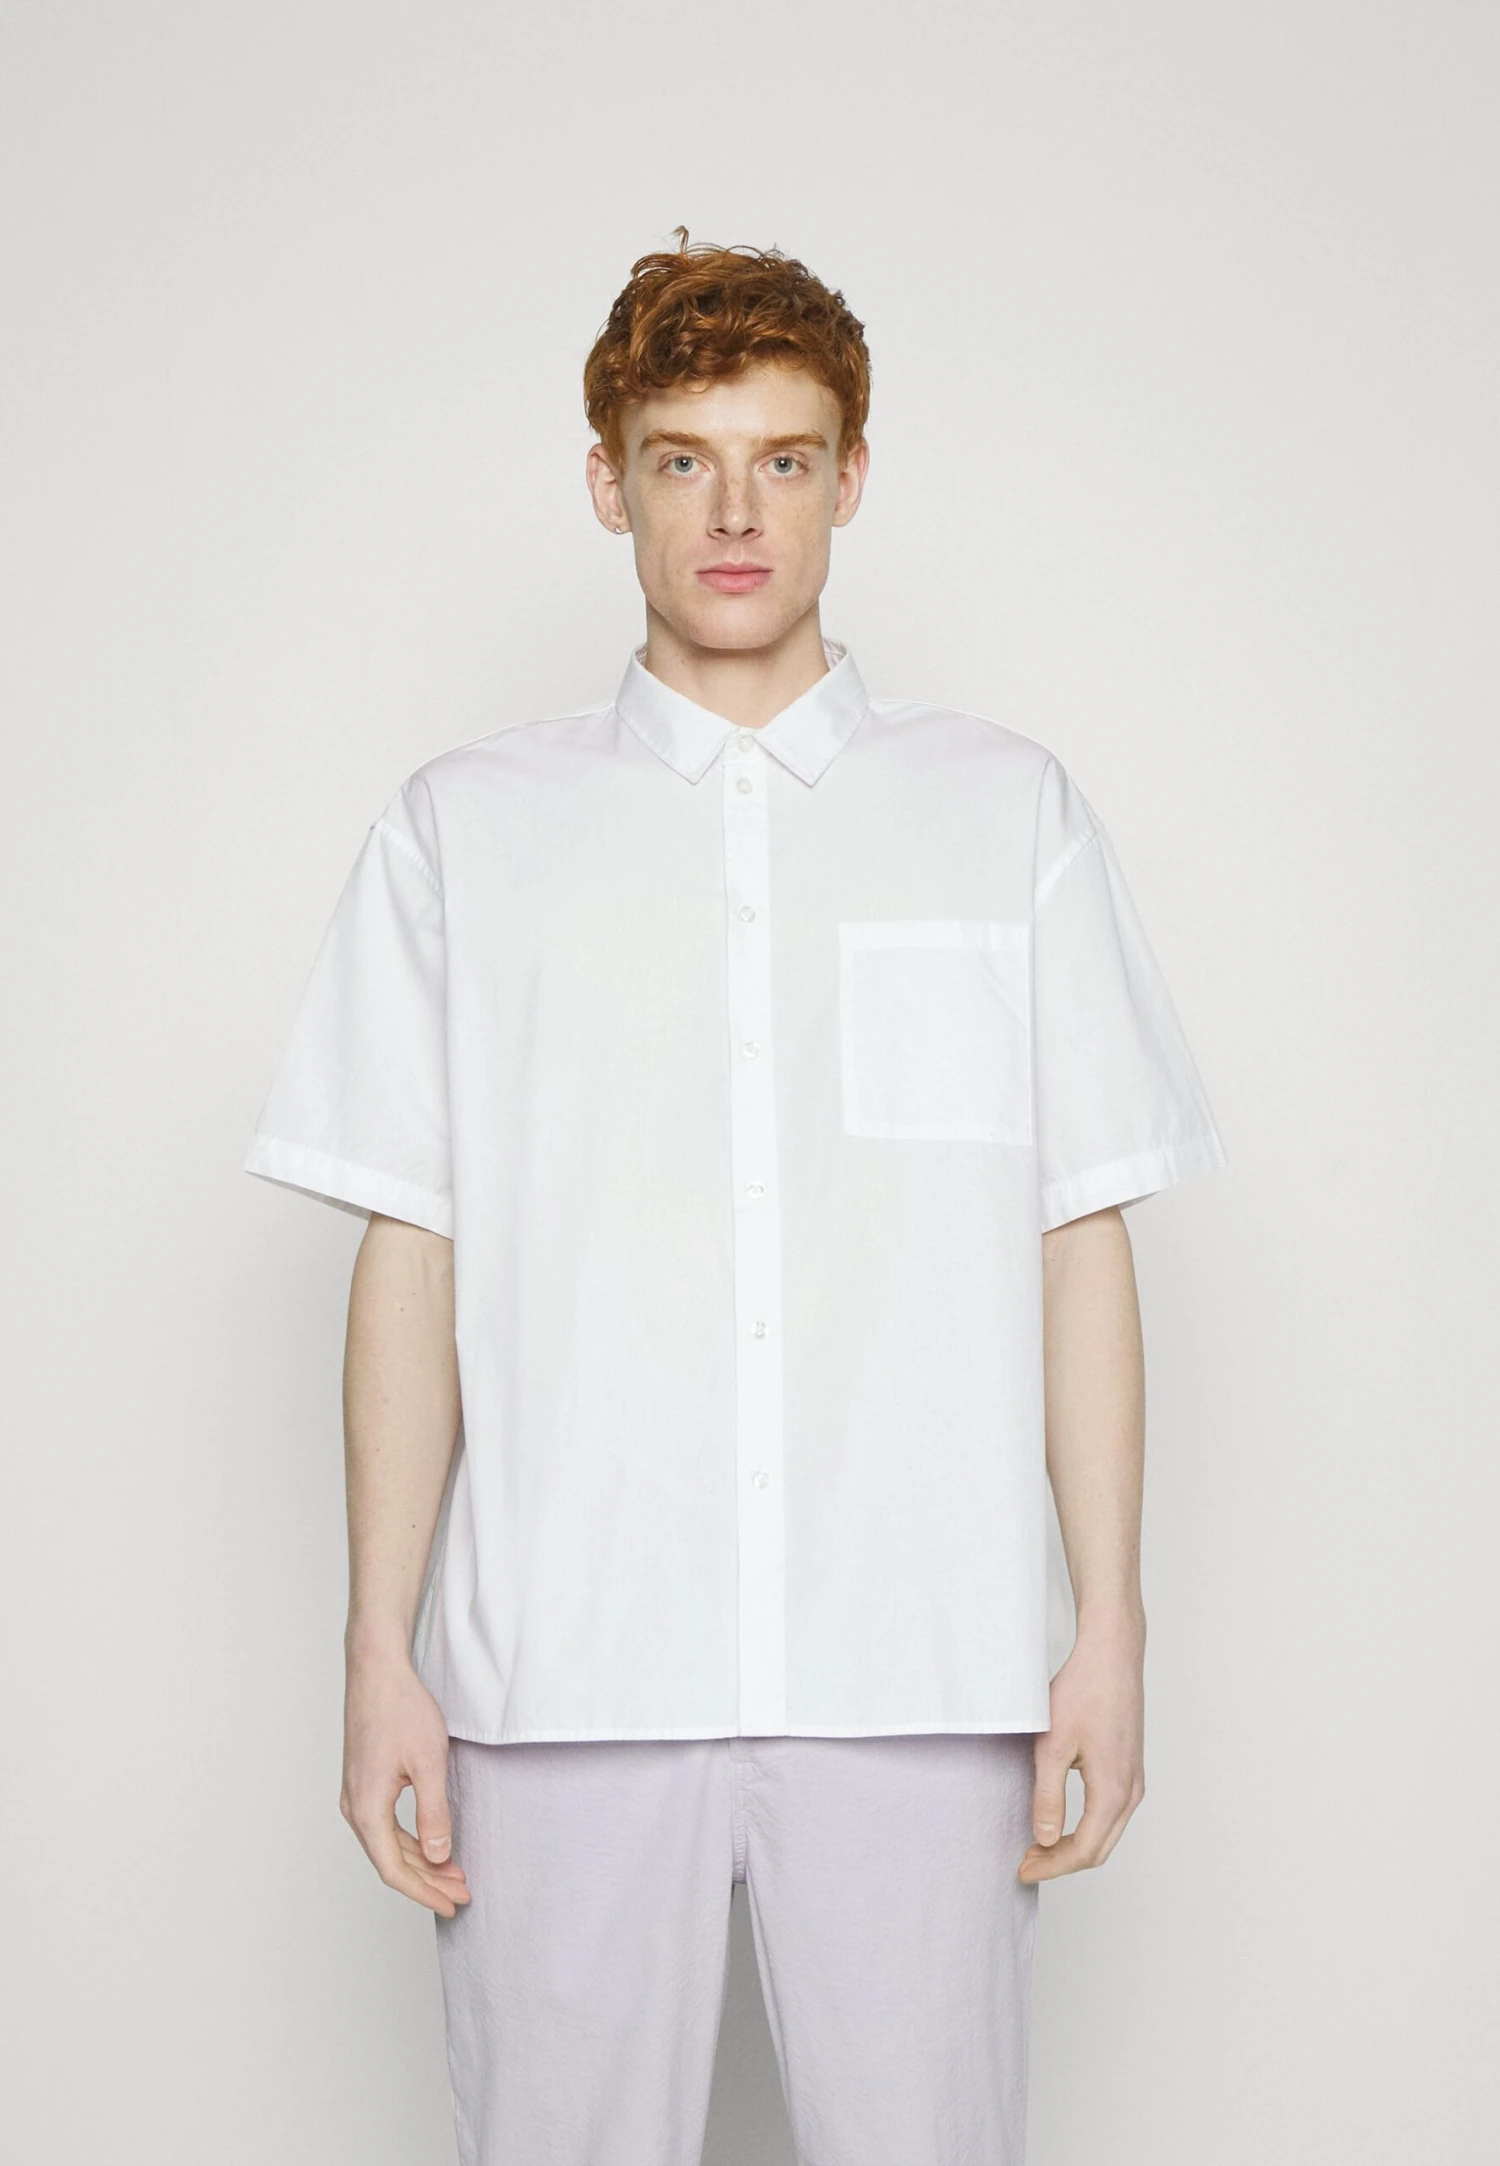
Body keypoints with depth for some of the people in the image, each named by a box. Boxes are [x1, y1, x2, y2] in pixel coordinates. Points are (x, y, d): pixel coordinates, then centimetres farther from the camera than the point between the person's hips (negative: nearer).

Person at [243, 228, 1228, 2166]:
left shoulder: (1012, 816, 9)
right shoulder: (467, 828, 9)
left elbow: (1082, 1242, 7)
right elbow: (411, 1257, 6)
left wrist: (1111, 1635, 1)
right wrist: (380, 1655, 1)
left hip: (921, 1680, 0)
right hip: (563, 1680, 0)